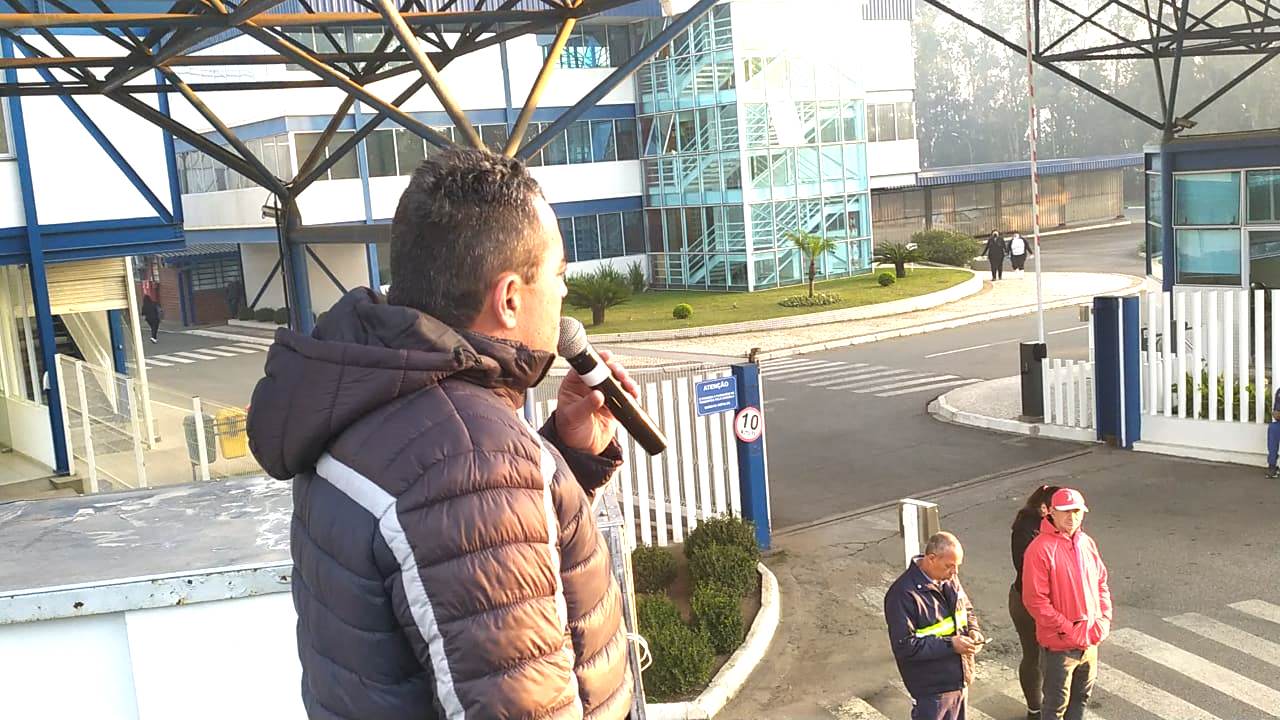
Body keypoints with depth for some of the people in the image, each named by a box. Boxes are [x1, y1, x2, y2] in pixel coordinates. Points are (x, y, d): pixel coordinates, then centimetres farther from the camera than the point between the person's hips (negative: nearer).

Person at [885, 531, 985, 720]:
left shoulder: (949, 579, 0)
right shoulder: (904, 594, -25)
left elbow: (967, 609, 18)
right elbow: (905, 646, -26)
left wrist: (973, 630, -4)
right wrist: (949, 645, -25)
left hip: (959, 678, 8)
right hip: (931, 689, -8)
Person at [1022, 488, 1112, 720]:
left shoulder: (1087, 543, 4)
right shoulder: (1041, 548, -18)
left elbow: (1101, 583, 13)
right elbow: (1034, 600, -20)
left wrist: (1103, 621, 1)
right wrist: (1067, 630, -18)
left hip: (1090, 641, 7)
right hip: (1059, 645, -6)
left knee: (1081, 696, 21)